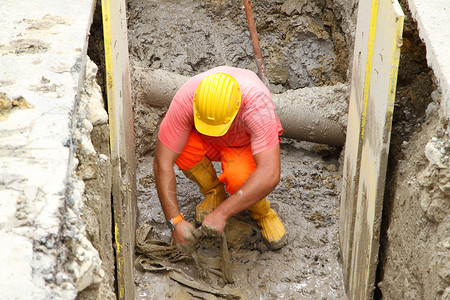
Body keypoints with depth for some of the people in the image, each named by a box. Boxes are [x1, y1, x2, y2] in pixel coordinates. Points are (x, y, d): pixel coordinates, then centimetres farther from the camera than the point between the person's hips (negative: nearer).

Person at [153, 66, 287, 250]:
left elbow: (270, 175, -46)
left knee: (239, 176, -37)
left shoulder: (257, 104, -41)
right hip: (208, 144, 3)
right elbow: (162, 162, -30)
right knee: (182, 147, -33)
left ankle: (261, 211, -2)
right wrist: (175, 220, -36)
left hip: (247, 144, -2)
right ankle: (213, 192, -2)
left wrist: (221, 213, -47)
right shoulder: (185, 101, -35)